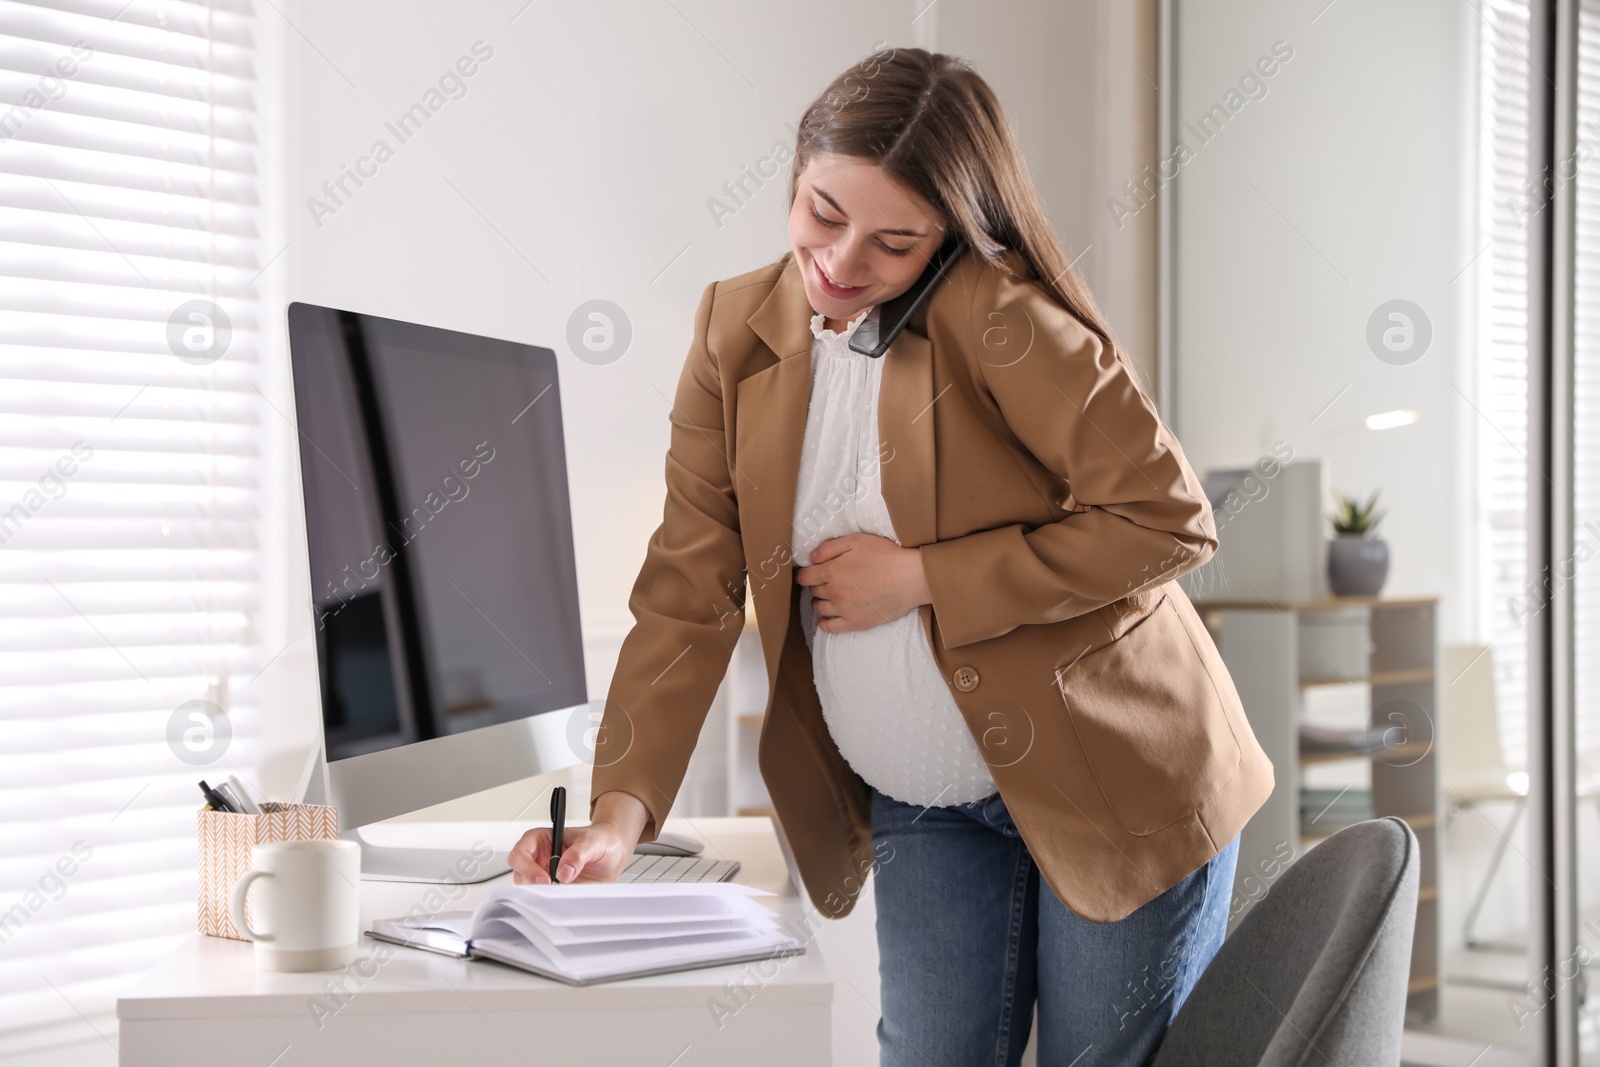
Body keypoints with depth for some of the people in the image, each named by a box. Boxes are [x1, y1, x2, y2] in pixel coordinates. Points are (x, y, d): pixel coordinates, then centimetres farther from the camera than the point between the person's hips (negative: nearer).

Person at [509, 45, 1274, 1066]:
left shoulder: (999, 320, -18)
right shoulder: (737, 331, -2)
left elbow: (1168, 519, -21)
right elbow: (690, 589, -2)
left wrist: (921, 577, -20)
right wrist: (620, 813, -13)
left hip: (1115, 785, -4)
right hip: (924, 810, 4)